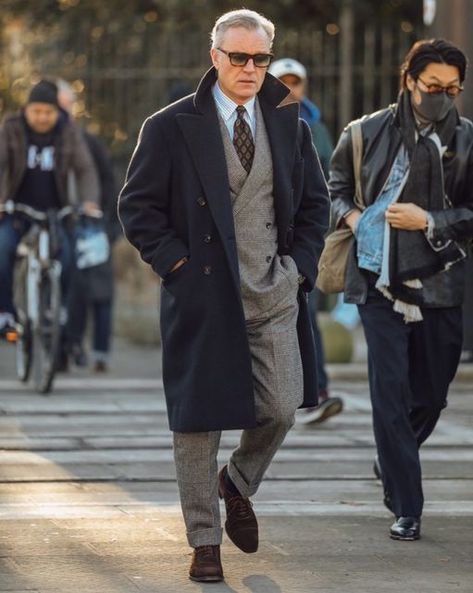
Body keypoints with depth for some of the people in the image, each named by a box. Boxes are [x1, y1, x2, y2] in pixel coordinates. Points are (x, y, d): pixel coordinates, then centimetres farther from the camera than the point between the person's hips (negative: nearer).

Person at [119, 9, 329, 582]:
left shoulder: (289, 126, 10)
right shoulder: (171, 127, -3)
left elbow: (315, 203, 18)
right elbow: (137, 205, 0)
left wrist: (301, 266, 6)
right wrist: (176, 262, -9)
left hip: (274, 297, 3)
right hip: (203, 294, -3)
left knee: (282, 409, -3)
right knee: (198, 420, 1)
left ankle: (238, 484, 29)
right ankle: (204, 540, 12)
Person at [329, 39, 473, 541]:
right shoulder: (369, 133, 1)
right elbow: (334, 186, 18)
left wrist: (428, 221, -13)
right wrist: (351, 216, 0)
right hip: (380, 284, -1)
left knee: (431, 396, 12)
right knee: (391, 397, -7)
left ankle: (392, 459, 43)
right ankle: (406, 509, -1)